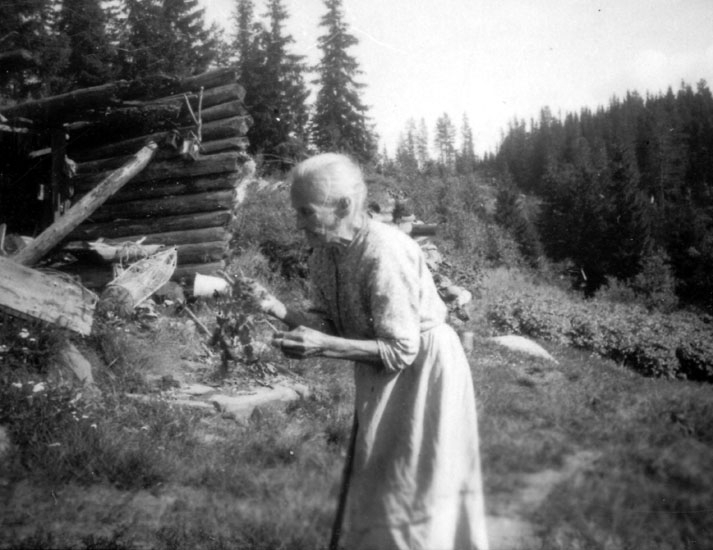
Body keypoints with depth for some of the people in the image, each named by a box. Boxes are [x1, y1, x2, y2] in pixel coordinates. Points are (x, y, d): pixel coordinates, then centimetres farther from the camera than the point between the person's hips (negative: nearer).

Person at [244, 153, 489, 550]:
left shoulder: (384, 254, -30)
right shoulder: (325, 254, -5)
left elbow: (401, 350, -28)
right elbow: (328, 321, 1)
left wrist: (324, 346, -32)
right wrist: (281, 311, -17)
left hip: (422, 370, -8)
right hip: (381, 375, 8)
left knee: (418, 491, 4)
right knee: (376, 483, 19)